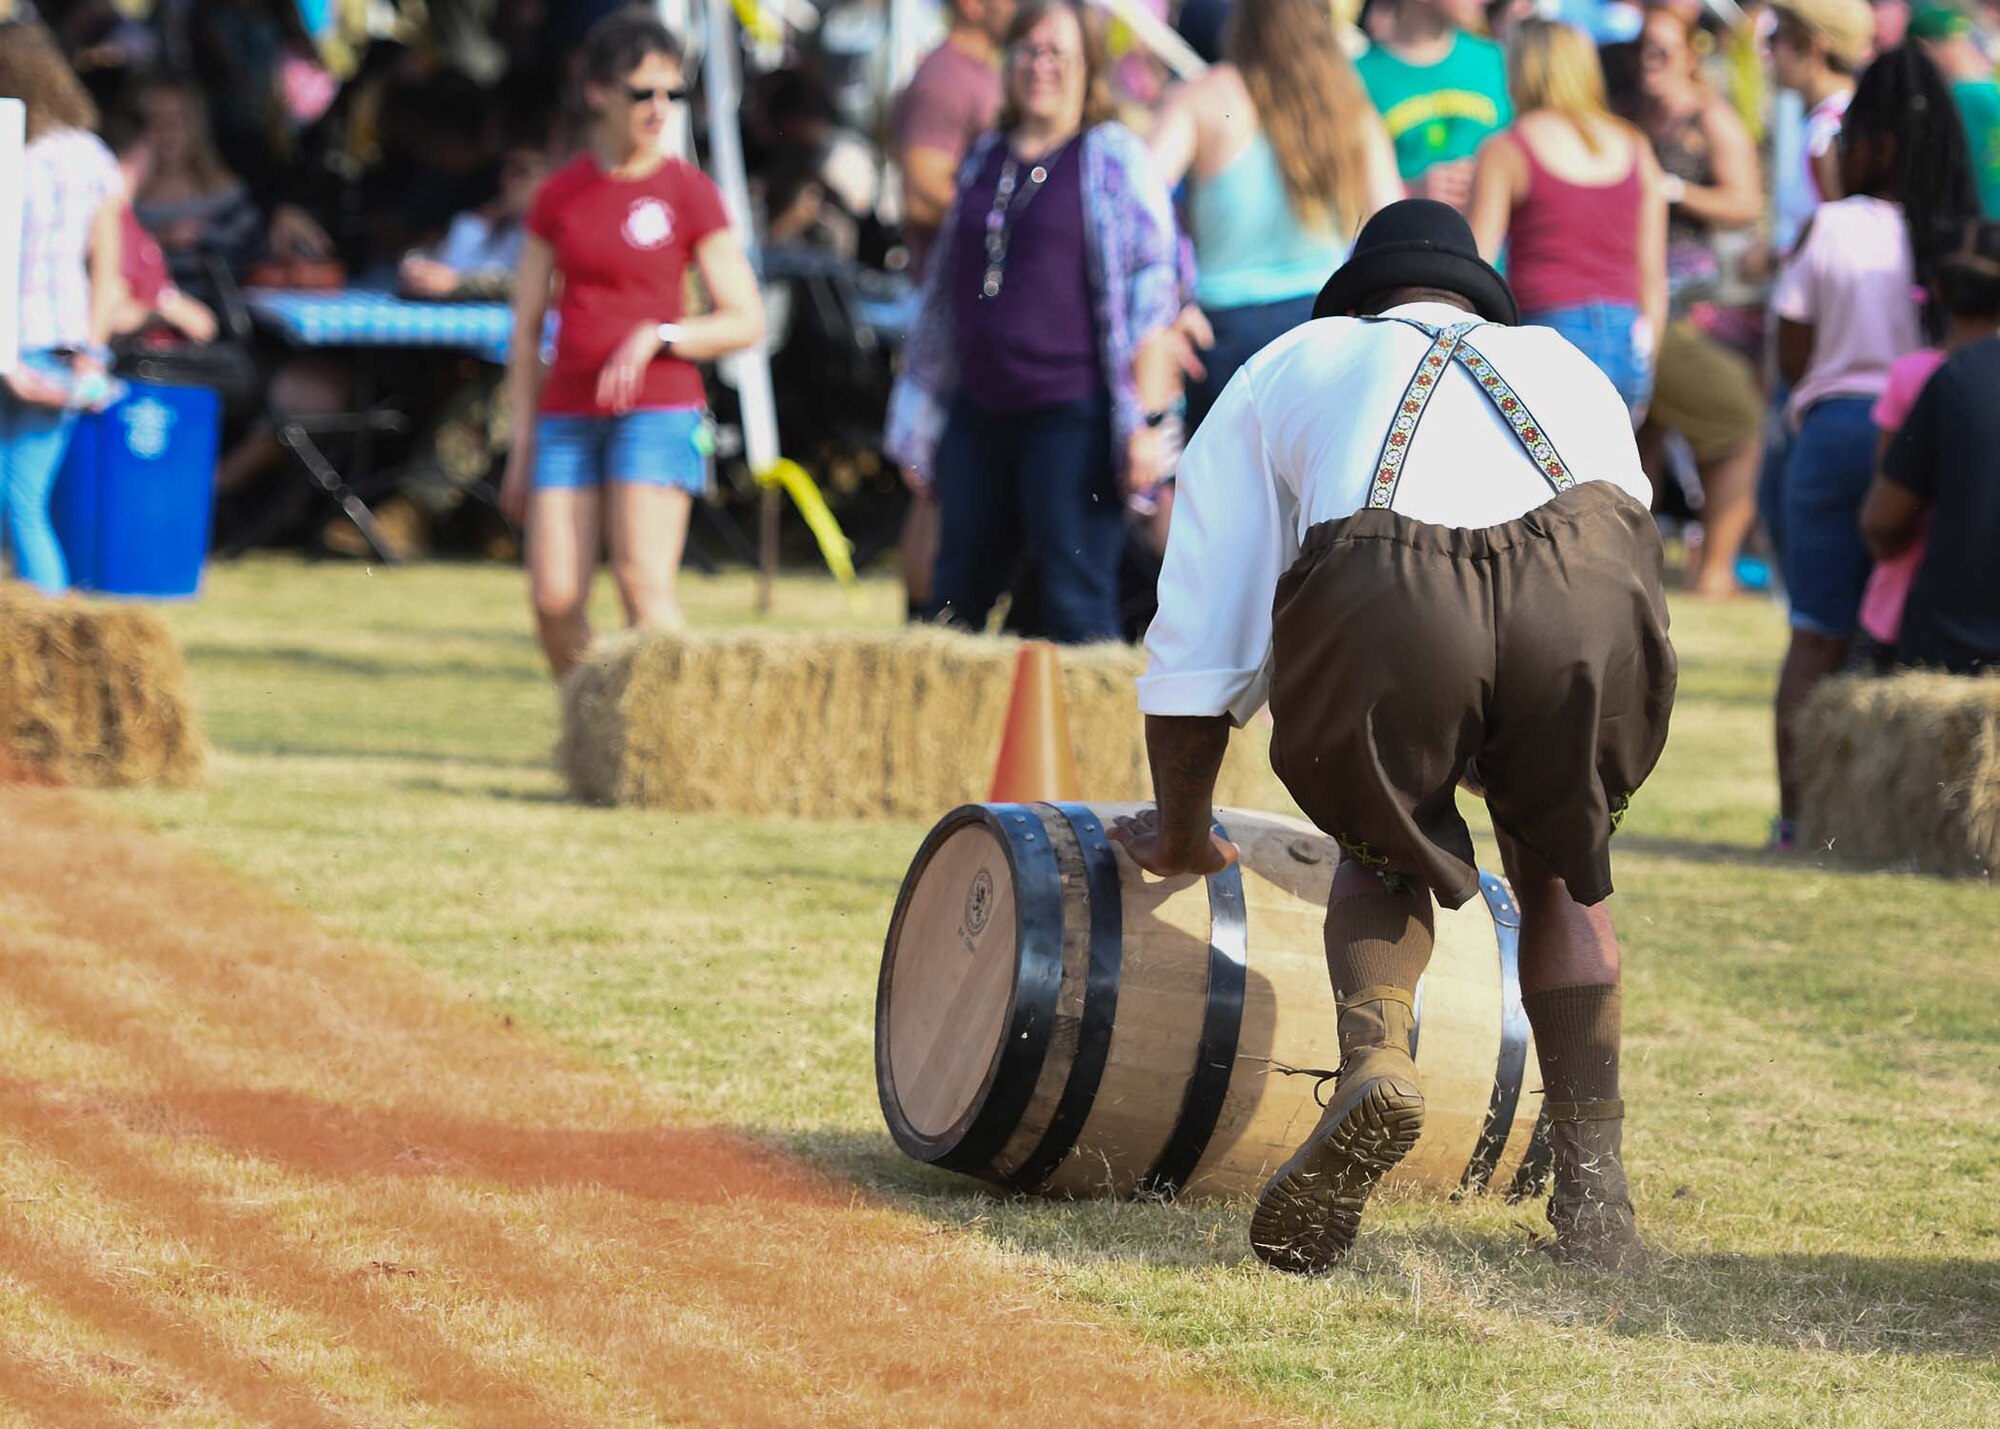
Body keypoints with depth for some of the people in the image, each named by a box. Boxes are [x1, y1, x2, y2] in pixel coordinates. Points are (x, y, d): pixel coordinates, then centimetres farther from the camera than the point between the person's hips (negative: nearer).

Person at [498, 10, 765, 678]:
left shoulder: (690, 193, 1)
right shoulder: (560, 195, 10)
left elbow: (746, 322, 0)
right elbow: (526, 332, 14)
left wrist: (656, 337, -16)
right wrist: (522, 445, 11)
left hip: (657, 410, -3)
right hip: (568, 417, 3)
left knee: (644, 585, -15)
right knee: (555, 603, -4)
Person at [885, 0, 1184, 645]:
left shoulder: (1115, 159, -1)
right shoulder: (983, 161, 17)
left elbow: (1152, 293, -6)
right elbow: (945, 293, 24)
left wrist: (1148, 419, -14)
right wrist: (922, 418, 22)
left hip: (1073, 415, -6)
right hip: (979, 416, 6)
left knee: (1074, 610, -8)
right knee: (954, 602, 8)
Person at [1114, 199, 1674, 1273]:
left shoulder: (1282, 370, 38)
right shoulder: (1567, 365, 42)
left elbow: (1197, 638, 35)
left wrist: (1178, 836, 49)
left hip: (1383, 610, -1)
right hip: (1592, 598, 1)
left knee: (1388, 849, 26)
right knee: (1561, 870, 26)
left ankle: (1374, 1055, -4)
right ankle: (1592, 1195, 16)